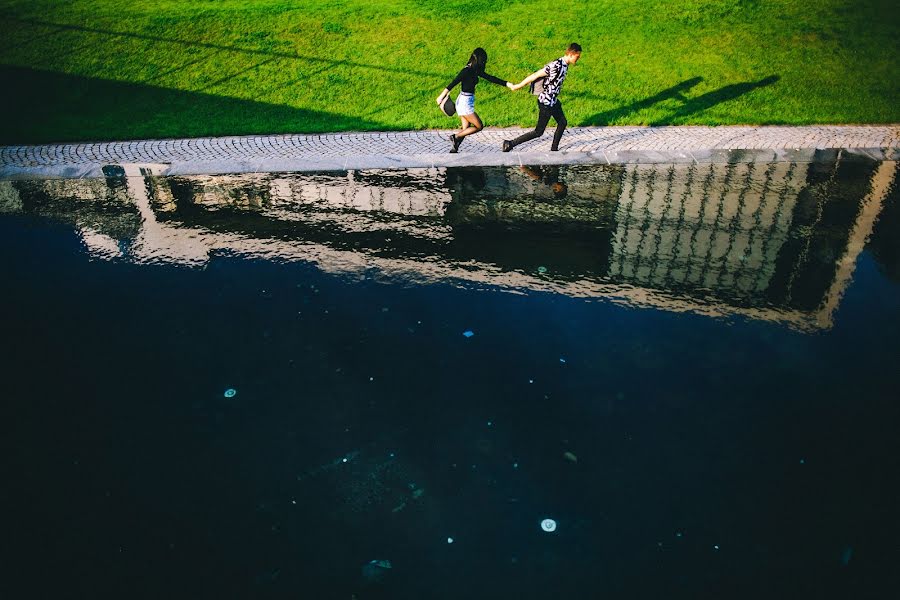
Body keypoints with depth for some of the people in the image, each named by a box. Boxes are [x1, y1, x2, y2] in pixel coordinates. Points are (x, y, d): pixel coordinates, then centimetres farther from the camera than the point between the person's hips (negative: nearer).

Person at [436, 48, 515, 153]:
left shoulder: (475, 70, 10)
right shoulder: (467, 70, -17)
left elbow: (490, 78, 12)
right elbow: (453, 83, -21)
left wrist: (507, 84, 9)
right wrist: (442, 96, -24)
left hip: (464, 102, 9)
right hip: (465, 102, -9)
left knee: (466, 129, 11)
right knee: (479, 126, -2)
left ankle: (454, 148, 10)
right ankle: (455, 137, -2)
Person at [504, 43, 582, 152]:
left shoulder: (565, 65, 2)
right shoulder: (555, 66, -26)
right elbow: (535, 76, -21)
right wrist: (518, 86, -14)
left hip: (553, 101, 10)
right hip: (546, 103, -10)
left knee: (563, 123, 19)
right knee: (538, 132, -3)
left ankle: (554, 149, 32)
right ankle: (510, 143, 2)